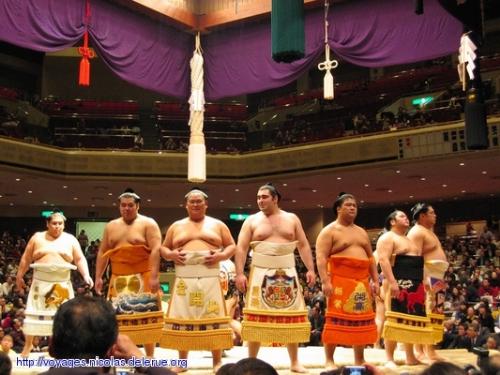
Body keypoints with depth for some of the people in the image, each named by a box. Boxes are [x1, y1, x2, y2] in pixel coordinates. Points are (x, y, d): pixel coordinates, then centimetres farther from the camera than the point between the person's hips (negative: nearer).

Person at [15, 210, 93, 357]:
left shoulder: (70, 239, 5)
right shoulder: (37, 237, 6)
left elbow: (80, 259, 0)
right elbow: (26, 259, 9)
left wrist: (86, 275, -13)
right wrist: (19, 276, 8)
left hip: (62, 284, 0)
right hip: (41, 282, 0)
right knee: (34, 312, 1)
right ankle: (28, 345, 14)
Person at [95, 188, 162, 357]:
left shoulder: (148, 223, -2)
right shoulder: (111, 226, 14)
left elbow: (155, 250, -11)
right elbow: (103, 253, 15)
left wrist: (153, 276, -21)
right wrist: (98, 277, 7)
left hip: (142, 278, -4)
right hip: (118, 279, 5)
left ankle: (150, 358, 5)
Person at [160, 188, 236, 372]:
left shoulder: (217, 225, 10)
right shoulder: (176, 226, 14)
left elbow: (232, 246, 9)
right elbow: (164, 248, 16)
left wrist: (221, 255, -10)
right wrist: (171, 254, -6)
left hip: (210, 278, -1)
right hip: (184, 279, 2)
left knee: (213, 316, -3)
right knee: (182, 317, 2)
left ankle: (217, 361, 7)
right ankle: (182, 361, 15)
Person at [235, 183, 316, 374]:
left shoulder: (292, 219, 10)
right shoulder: (252, 220, 6)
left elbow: (304, 245, 9)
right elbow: (241, 248, -1)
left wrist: (310, 269, -1)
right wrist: (240, 274, -12)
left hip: (287, 273, 2)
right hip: (261, 273, -1)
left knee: (291, 316, 3)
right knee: (257, 317, -3)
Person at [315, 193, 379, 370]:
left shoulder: (361, 232, 20)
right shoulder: (329, 231, -1)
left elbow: (370, 258, 20)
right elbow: (321, 257, -11)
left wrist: (375, 280, 10)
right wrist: (325, 281, -21)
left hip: (361, 282, 6)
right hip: (339, 280, -6)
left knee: (361, 319, 6)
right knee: (336, 318, -8)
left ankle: (359, 360, 14)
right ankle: (329, 361, -2)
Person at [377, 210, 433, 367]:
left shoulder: (410, 241, 26)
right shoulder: (387, 238, -3)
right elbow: (383, 260, -16)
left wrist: (423, 284, 20)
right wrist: (392, 282, -26)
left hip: (415, 286, 9)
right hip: (398, 285, -9)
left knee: (412, 320, 8)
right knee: (394, 320, -11)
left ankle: (410, 356, 15)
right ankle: (390, 359, -9)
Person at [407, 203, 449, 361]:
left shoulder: (428, 231, 22)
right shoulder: (417, 232, -10)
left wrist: (441, 279, 23)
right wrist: (423, 279, -28)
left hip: (436, 277, 11)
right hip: (427, 277, -11)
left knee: (434, 312, 9)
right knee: (426, 312, -11)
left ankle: (424, 349, 12)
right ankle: (428, 351, -11)